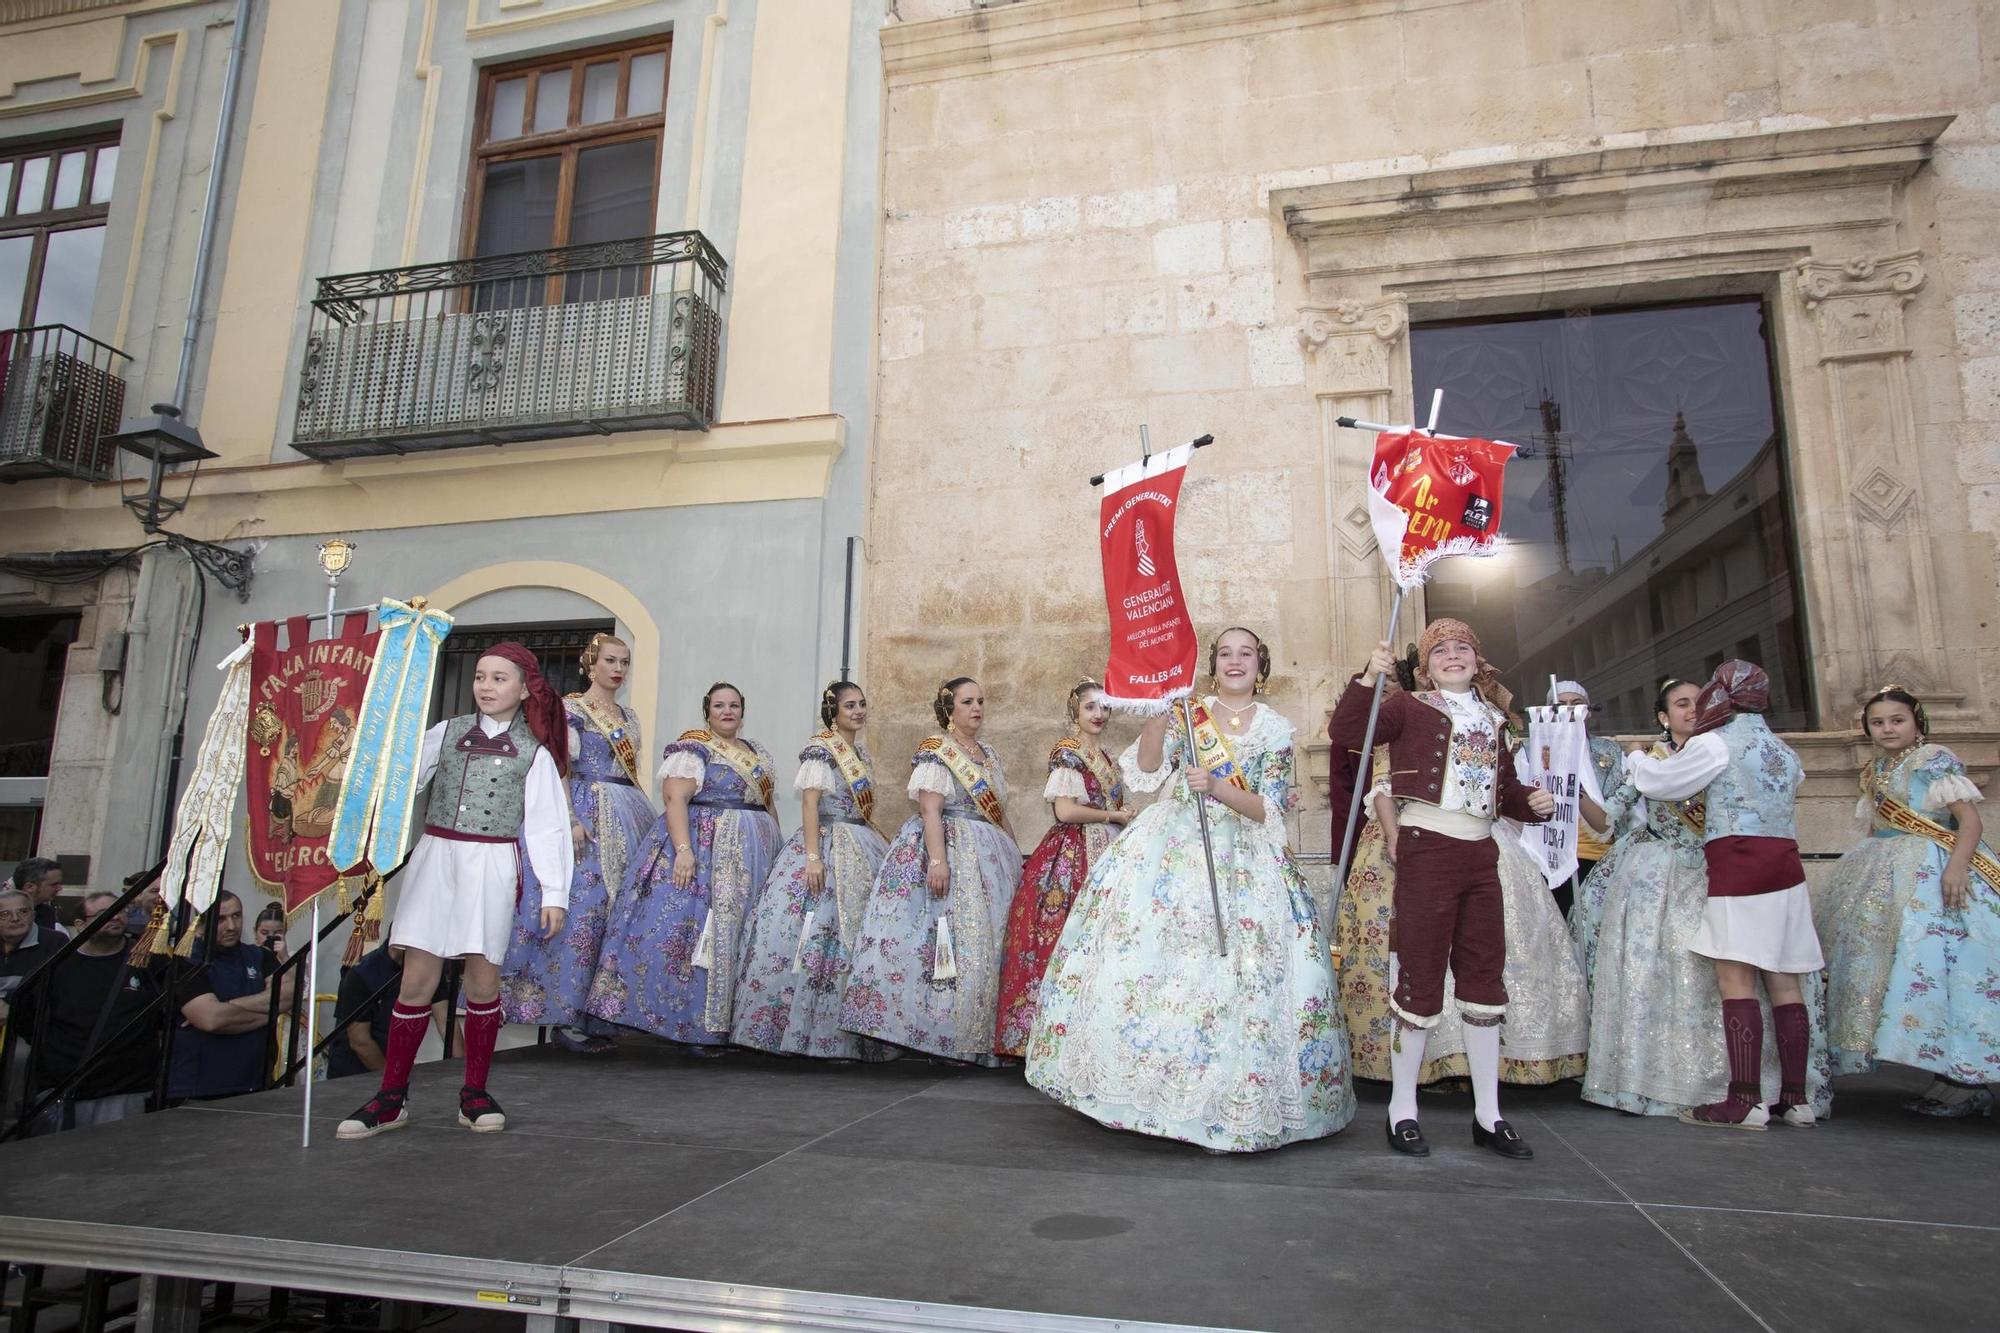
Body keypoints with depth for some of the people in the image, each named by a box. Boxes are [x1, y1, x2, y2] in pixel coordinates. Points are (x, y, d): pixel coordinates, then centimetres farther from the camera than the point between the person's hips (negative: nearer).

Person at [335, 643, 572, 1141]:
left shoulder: (533, 751, 2)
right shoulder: (447, 731, 9)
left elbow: (546, 825, -1)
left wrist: (554, 892, -4)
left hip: (492, 866, -2)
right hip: (435, 857, 2)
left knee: (483, 977, 2)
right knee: (417, 978, 2)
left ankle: (474, 1093, 16)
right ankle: (391, 1097, 12)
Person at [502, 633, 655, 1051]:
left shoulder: (629, 715, 18)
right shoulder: (570, 710, -2)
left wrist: (648, 817, 16)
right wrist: (571, 821, -19)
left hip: (628, 818, 7)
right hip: (588, 814, -7)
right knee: (583, 905, -12)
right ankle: (566, 1013, -4)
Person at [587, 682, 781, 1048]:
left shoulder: (758, 754, 17)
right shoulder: (693, 746, -6)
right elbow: (675, 798, -16)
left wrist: (778, 849, 14)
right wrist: (684, 849, -26)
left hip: (754, 853, 7)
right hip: (704, 848, -7)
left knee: (740, 932, 7)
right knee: (699, 927, -11)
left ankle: (722, 1020, 14)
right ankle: (692, 1024, -2)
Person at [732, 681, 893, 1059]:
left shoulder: (861, 753, 16)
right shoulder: (820, 750, -7)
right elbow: (810, 805, -15)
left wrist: (884, 847, 18)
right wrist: (813, 856, -23)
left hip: (863, 849, 8)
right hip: (828, 846, -8)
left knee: (860, 935, 7)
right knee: (815, 932, -11)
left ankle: (848, 1032, 14)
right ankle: (798, 1027, -2)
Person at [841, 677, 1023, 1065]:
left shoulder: (989, 754, 18)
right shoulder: (934, 750, -5)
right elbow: (930, 810, -15)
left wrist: (1016, 857, 18)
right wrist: (938, 860, -25)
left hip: (989, 858, 8)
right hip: (949, 851, -8)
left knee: (989, 941, 5)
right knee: (952, 941, -12)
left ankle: (976, 1036, 12)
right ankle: (935, 1032, -4)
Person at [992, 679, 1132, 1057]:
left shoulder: (1106, 758, 19)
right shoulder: (1067, 753, -6)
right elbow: (1065, 811, -17)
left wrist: (1123, 817, 6)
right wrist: (1114, 816, -8)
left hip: (1104, 854, 8)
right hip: (1072, 855, -8)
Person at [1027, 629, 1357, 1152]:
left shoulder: (1275, 730, 5)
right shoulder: (1186, 712, 7)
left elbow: (1269, 811, -3)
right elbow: (1146, 770, -6)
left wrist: (1218, 788, -19)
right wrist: (1157, 712, -18)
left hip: (1241, 860, -1)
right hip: (1171, 850, 1)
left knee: (1233, 977, -5)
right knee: (1143, 952, -5)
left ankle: (1228, 1102, 10)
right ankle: (1140, 1081, 9)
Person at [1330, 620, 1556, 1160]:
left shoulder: (1489, 718, 18)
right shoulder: (1410, 707, 0)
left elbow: (1506, 788, 25)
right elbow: (1346, 734, -12)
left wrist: (1534, 801, 4)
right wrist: (1369, 678, -22)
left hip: (1480, 853, 6)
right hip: (1426, 849, -6)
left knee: (1485, 976, 10)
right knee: (1422, 976, -2)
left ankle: (1487, 1114, 21)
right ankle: (1402, 1110, 11)